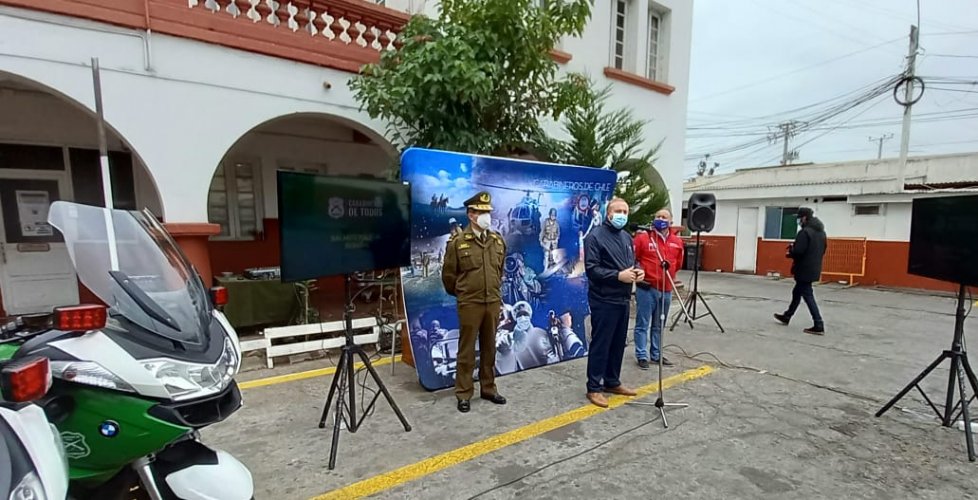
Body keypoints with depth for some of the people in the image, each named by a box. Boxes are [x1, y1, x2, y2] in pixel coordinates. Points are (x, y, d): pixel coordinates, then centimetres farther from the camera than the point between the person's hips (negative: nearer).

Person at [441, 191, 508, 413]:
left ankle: (488, 388, 30)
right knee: (467, 350, 6)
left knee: (489, 348, 15)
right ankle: (463, 394, 20)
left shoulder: (498, 241, 6)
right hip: (470, 303, -4)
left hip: (494, 302, 4)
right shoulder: (458, 242, -10)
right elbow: (448, 274, -1)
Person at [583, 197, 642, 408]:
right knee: (600, 344, 0)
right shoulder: (595, 236, -11)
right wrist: (618, 275, -25)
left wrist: (637, 271, 1)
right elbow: (591, 269, -18)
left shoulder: (627, 237, 15)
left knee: (618, 344, 16)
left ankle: (612, 382, 31)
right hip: (604, 301, -8)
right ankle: (594, 388, 11)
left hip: (623, 299, 8)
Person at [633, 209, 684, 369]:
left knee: (659, 325, 16)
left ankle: (656, 354, 29)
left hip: (666, 290, 5)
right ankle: (642, 356, 11)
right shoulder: (643, 237, -7)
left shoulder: (677, 242, 8)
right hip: (646, 288, -5)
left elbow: (679, 263, 18)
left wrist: (669, 265, 1)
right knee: (642, 324, 1)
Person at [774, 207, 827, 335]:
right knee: (797, 293, 20)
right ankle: (787, 316, 33)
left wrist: (790, 251, -5)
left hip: (804, 270, -10)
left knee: (808, 296, -4)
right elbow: (822, 251, 19)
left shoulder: (805, 232, -19)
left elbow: (798, 252, -25)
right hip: (813, 269, 10)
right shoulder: (821, 232, 12)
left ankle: (819, 326, -4)